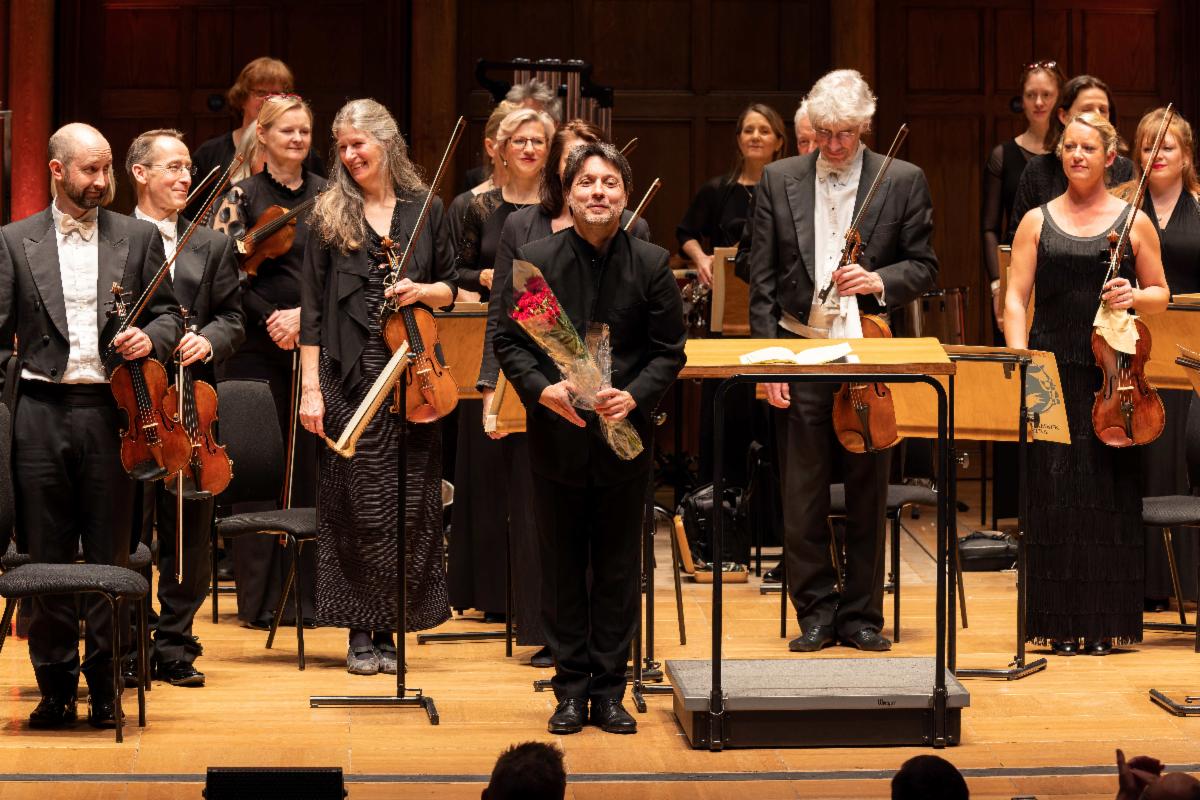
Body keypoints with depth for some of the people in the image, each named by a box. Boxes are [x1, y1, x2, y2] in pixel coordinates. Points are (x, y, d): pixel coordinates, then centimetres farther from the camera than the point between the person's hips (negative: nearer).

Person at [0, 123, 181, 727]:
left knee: (110, 558, 4)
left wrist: (150, 338, -11)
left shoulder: (138, 237, 8)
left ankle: (105, 687, 14)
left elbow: (167, 314, 12)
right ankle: (55, 687, 14)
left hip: (111, 411, 0)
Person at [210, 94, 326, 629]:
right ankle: (260, 598, 5)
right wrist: (270, 319, -13)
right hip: (257, 346, -2)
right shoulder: (242, 195, 2)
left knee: (311, 466, 2)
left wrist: (304, 315, -10)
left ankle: (306, 592, 8)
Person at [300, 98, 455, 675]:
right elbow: (313, 306, 2)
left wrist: (422, 291, -7)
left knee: (409, 506, 1)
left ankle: (389, 628, 11)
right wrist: (311, 386, -4)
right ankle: (359, 631, 7)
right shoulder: (330, 214, 5)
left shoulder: (425, 210, 9)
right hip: (350, 378, -2)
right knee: (357, 506, -1)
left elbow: (449, 290, 16)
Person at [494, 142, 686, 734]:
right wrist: (542, 389, -16)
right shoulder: (534, 260, -2)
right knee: (563, 568, 7)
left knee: (618, 569, 6)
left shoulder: (651, 264, -1)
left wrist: (635, 396, -16)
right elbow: (508, 340, 1)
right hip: (557, 437, 0)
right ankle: (571, 689, 15)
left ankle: (609, 691, 15)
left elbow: (669, 350, 1)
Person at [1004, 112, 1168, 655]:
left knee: (1109, 493, 0)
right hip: (1051, 371, 1)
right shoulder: (1037, 222, 8)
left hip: (1110, 371, 0)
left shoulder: (1134, 222, 6)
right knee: (1053, 491, -2)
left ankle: (1106, 623, 8)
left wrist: (1135, 297, -11)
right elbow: (1015, 298, 4)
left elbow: (1160, 295, 11)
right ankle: (1061, 623, 6)